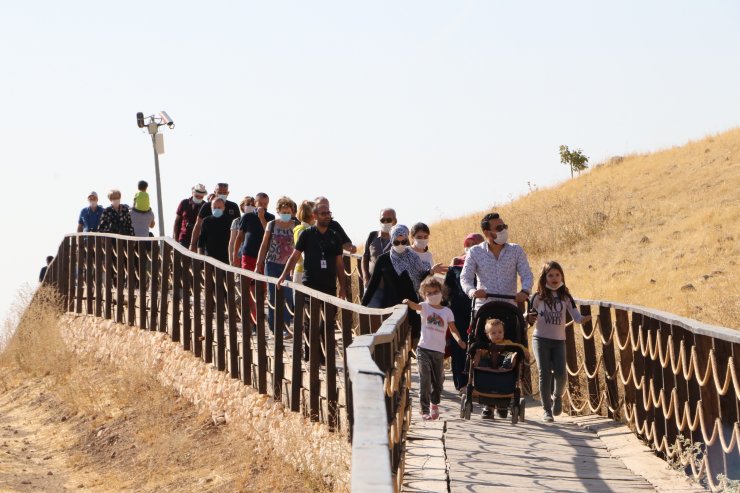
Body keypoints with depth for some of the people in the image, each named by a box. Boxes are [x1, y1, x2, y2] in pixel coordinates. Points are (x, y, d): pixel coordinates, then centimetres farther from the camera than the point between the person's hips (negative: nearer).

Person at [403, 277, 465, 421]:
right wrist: (408, 302, -44)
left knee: (438, 380, 14)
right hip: (424, 348, -3)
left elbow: (453, 329, 6)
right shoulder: (425, 307, 0)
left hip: (439, 350, 3)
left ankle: (434, 404, 38)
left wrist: (459, 339, -13)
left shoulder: (447, 311, 7)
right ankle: (425, 410, -5)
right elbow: (416, 306, -21)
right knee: (425, 380, -9)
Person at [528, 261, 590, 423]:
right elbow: (529, 316, 4)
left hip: (559, 341, 1)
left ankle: (557, 396, 21)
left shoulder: (566, 297, 5)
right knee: (545, 374, -6)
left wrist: (583, 319, -25)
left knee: (560, 373, -11)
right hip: (541, 339, -1)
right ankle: (546, 409, 3)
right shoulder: (538, 297, 1)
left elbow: (576, 316, -3)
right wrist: (528, 318, -19)